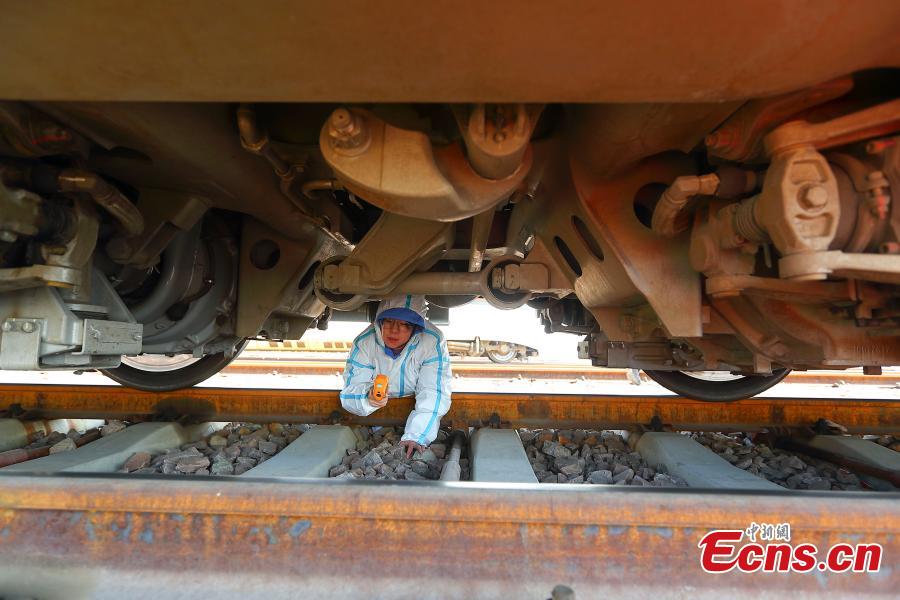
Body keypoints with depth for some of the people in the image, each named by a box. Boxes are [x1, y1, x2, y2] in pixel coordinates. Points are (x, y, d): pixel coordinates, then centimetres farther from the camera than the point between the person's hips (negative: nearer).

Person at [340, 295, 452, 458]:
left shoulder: (433, 342, -23)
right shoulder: (364, 343, -17)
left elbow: (434, 394, -28)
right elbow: (351, 389, -19)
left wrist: (415, 436, -40)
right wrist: (368, 397, -43)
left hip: (414, 411, -1)